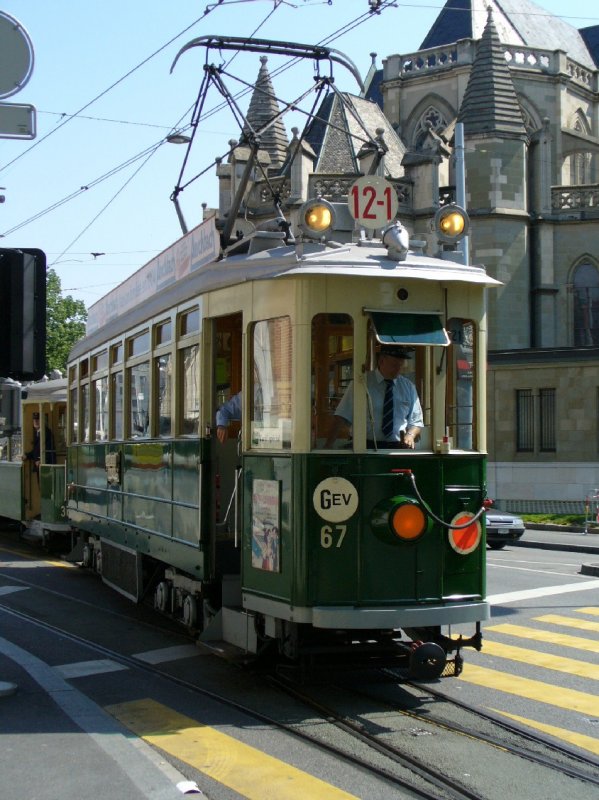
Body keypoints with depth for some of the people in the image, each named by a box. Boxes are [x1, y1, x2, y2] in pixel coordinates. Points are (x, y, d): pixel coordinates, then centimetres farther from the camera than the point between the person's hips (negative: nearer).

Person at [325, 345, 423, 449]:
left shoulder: (408, 387, 13)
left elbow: (416, 421, 17)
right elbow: (342, 416, -3)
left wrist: (410, 435, -6)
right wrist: (328, 446, -14)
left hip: (398, 447, 3)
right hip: (367, 447, -3)